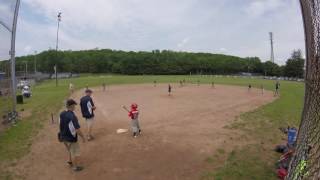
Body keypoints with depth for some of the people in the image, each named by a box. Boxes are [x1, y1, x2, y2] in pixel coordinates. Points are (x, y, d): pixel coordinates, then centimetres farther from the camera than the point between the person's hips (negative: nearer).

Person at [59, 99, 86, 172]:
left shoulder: (62, 114, -6)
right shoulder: (72, 116, -30)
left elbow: (60, 125, 7)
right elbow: (77, 129, -27)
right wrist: (83, 137, -13)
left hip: (63, 137, 8)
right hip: (71, 138, -8)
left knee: (71, 150, 31)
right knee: (75, 153, 14)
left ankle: (70, 161, 51)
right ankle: (75, 167, 31)